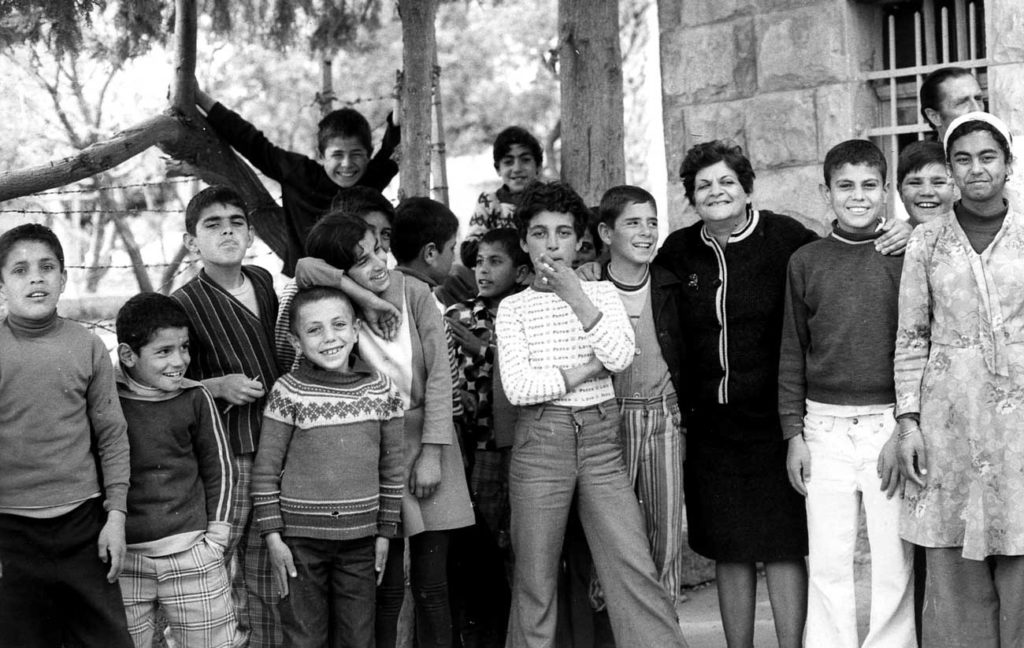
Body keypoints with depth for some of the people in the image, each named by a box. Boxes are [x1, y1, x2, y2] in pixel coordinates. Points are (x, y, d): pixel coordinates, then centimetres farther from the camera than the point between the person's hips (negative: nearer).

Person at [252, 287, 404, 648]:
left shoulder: (381, 389, 1)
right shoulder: (288, 392, -7)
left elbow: (392, 467, 8)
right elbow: (265, 469, -4)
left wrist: (385, 532, 7)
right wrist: (273, 536, -6)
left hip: (361, 538, 2)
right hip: (301, 537, -2)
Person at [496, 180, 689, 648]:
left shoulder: (601, 293, 9)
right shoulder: (513, 308, 4)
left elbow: (621, 356, -9)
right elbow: (517, 387, -8)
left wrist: (574, 293, -10)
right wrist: (589, 369, -8)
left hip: (601, 438, 1)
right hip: (540, 440, -1)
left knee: (635, 569, -5)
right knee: (534, 579, 3)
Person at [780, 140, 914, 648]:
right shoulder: (806, 261, 7)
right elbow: (793, 352, 10)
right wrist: (794, 433, 5)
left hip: (891, 423, -1)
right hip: (825, 428, 2)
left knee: (894, 561, 3)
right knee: (827, 563, 4)